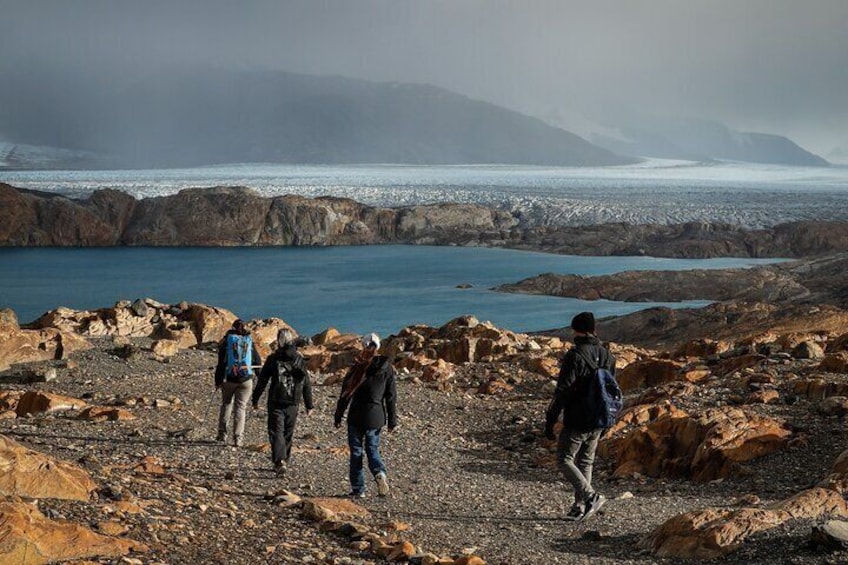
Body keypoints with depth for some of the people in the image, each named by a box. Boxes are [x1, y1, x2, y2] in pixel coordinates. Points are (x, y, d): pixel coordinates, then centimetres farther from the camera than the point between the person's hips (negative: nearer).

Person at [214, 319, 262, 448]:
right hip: (246, 379, 0)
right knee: (240, 407, 4)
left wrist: (217, 381, 1)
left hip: (228, 378, 0)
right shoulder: (250, 342, 4)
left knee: (226, 403, 19)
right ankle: (238, 438, -4)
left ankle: (222, 434, 18)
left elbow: (221, 362, -4)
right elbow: (258, 362, 9)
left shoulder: (226, 340, -1)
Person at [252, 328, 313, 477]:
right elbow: (307, 384, 7)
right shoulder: (300, 360, 4)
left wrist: (255, 399, 6)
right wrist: (309, 405, 14)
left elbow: (262, 381, -4)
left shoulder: (273, 359, -6)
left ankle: (280, 462, -22)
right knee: (288, 434, 16)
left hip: (276, 403, -3)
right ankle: (284, 461, 25)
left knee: (276, 432, -4)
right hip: (292, 404, 3)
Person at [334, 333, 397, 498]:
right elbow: (391, 396, 4)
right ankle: (380, 473, -14)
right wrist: (392, 420, 11)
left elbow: (346, 393, -4)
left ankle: (358, 489, 8)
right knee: (372, 449, 16)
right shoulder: (387, 368, 0)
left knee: (356, 451, 8)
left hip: (357, 416, -2)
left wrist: (338, 416, 3)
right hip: (376, 416, 2)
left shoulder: (357, 367, -7)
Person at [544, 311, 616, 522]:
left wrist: (549, 421, -11)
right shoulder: (607, 356, 7)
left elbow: (563, 392, -17)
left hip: (576, 422, -7)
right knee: (585, 462, 15)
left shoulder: (574, 356, -15)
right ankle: (580, 507, 15)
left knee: (564, 459, 4)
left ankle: (591, 496, -9)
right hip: (597, 422, 7)